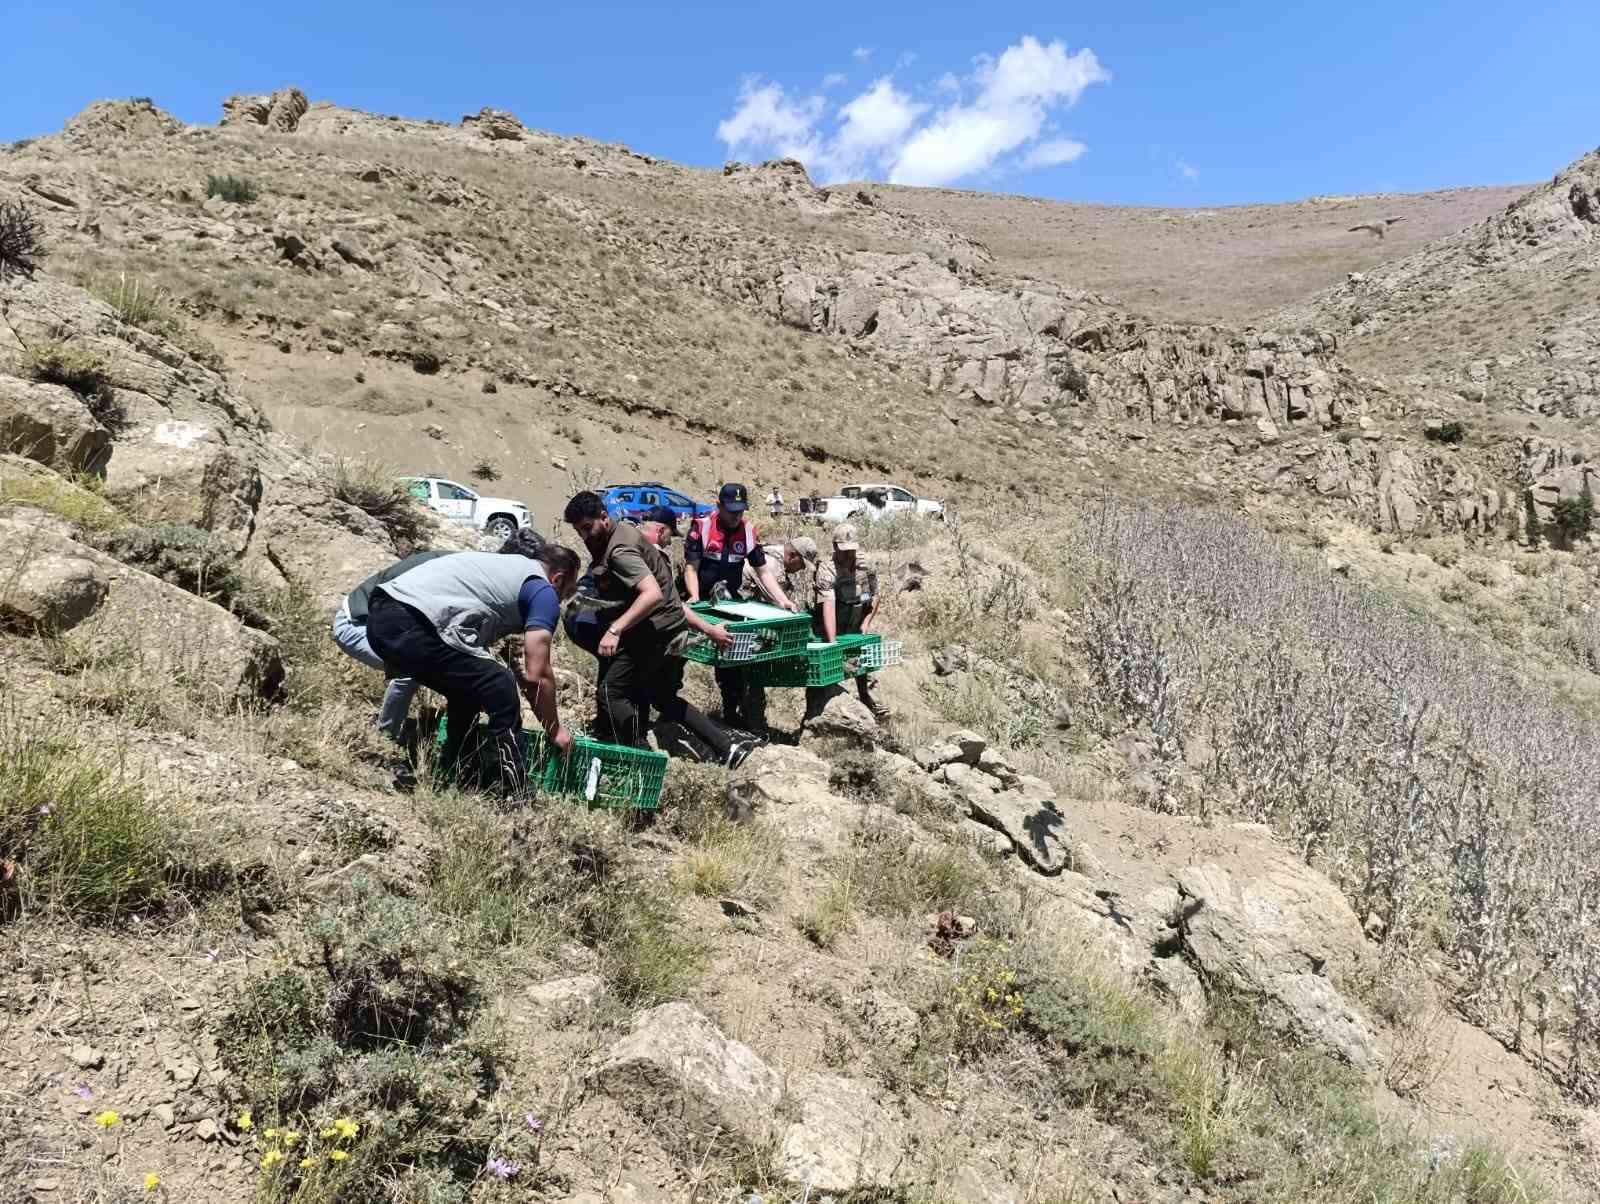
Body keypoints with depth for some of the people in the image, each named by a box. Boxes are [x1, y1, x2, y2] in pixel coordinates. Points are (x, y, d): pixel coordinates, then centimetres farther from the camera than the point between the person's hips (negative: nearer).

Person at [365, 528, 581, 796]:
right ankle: (513, 794, 6)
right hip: (411, 626, -9)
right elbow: (537, 676, 2)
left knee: (468, 689, 24)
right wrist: (554, 729, 16)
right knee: (502, 690, 0)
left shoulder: (505, 566, 30)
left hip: (381, 617, 9)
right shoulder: (543, 591, 5)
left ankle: (449, 775, 32)